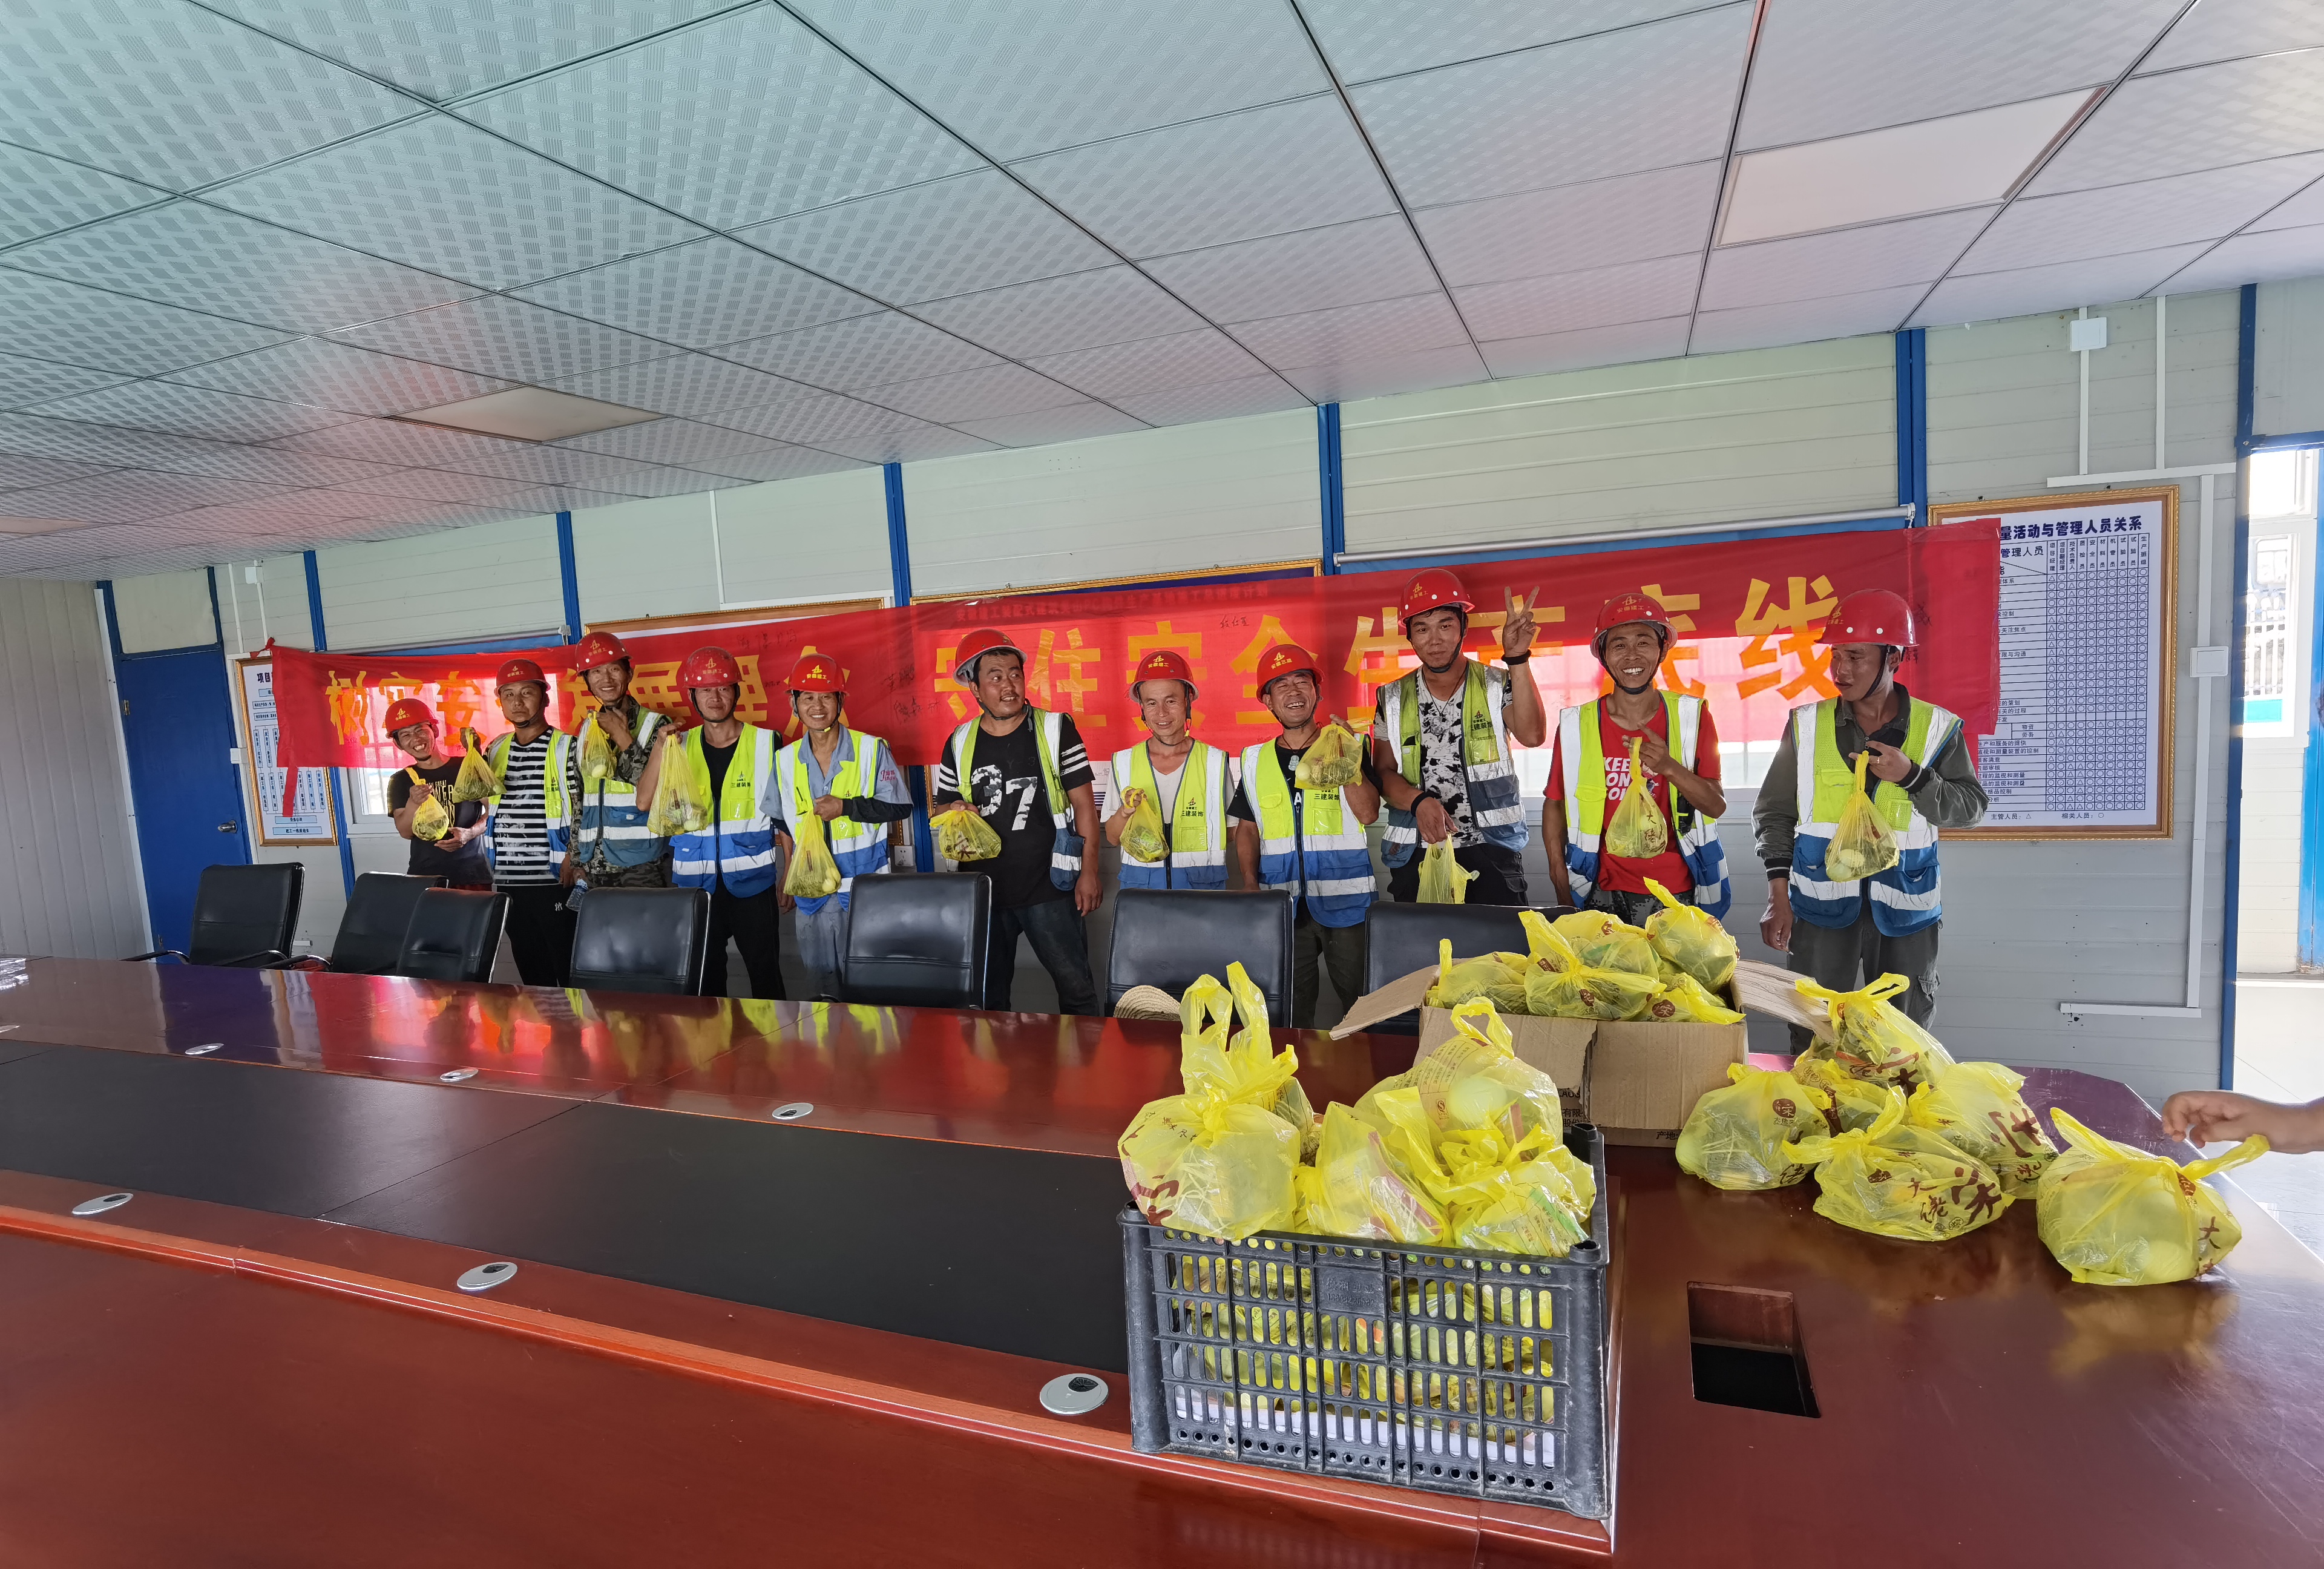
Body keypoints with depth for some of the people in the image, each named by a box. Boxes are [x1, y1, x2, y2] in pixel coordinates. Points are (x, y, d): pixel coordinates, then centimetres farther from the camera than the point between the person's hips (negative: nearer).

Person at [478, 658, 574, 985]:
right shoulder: (496, 749, 12)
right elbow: (491, 810, 21)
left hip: (554, 881, -5)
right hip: (508, 883, 5)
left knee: (570, 972, -3)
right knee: (531, 975, 10)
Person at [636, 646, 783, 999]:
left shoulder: (765, 742, 0)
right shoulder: (680, 746, 7)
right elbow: (644, 801, -3)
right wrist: (661, 748, -13)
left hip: (751, 881, -2)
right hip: (696, 884, 2)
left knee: (765, 973, 5)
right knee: (704, 977, 11)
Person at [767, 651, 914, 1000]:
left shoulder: (872, 749, -7)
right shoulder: (786, 759, 5)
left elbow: (901, 806, -8)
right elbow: (783, 823, 15)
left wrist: (846, 807, -16)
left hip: (865, 887, -3)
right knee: (822, 978, 13)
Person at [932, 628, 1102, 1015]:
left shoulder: (1055, 728, -4)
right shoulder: (960, 742, 5)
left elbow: (1083, 801, -3)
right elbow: (941, 806, 16)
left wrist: (1089, 871, -8)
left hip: (1048, 887, -3)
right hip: (983, 891, 3)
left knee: (1076, 988, 1)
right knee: (988, 993, 15)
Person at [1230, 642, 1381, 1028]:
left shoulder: (1348, 746, 4)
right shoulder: (1255, 759, 10)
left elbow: (1368, 814, -5)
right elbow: (1247, 827, 15)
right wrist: (1250, 882, 3)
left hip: (1344, 897, -2)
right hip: (1282, 902, 2)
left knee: (1362, 1002, 2)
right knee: (1290, 1010, 9)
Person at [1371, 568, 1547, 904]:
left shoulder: (1497, 685, 3)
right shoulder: (1393, 698, 8)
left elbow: (1532, 736, -15)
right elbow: (1384, 772, 6)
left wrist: (1517, 659, -22)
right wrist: (1419, 801, -15)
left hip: (1491, 852, -1)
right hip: (1416, 852, 2)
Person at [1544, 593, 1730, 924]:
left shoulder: (1692, 716, -3)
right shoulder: (1575, 725, -4)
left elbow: (1717, 806, -4)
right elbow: (1554, 805, 4)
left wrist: (1669, 767, -23)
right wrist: (1563, 891, -1)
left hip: (1678, 895, 1)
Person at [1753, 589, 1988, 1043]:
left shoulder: (1935, 727, 0)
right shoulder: (1807, 724, 1)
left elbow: (1971, 807, 0)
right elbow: (1774, 812, 3)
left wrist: (1911, 776, -18)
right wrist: (1779, 895, -3)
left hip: (1904, 907, 1)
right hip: (1822, 904, 0)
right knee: (1813, 1039, 3)